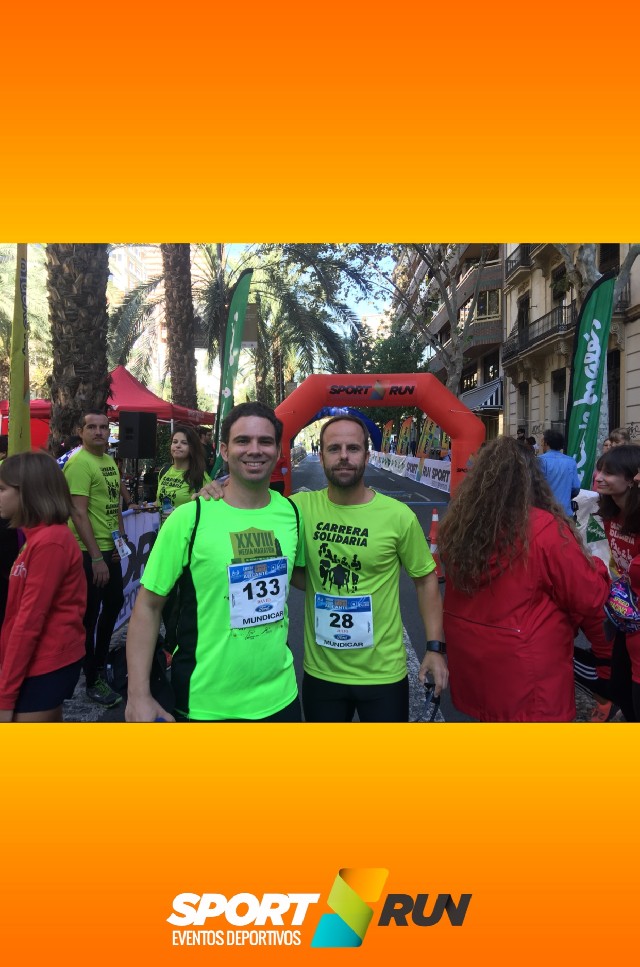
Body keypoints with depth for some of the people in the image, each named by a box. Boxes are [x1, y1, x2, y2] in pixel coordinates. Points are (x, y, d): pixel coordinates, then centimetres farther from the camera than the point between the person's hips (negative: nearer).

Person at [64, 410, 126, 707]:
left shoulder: (110, 461, 10)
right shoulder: (79, 463, -17)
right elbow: (78, 513, -22)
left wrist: (121, 536, 11)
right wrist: (96, 557, -22)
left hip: (111, 549, 9)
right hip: (89, 553, -9)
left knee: (114, 604, 21)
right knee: (90, 615, 4)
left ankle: (101, 660, 41)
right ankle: (93, 680, 18)